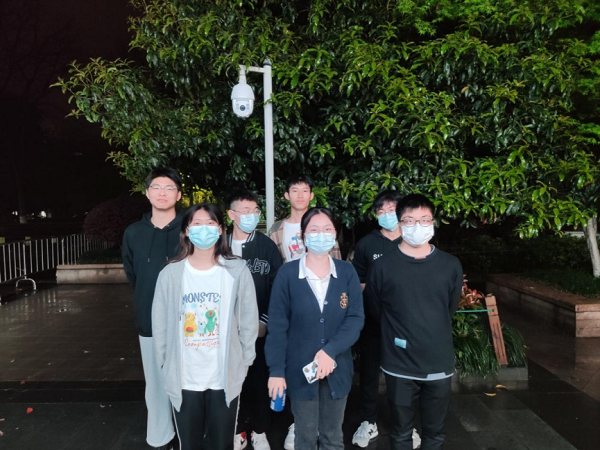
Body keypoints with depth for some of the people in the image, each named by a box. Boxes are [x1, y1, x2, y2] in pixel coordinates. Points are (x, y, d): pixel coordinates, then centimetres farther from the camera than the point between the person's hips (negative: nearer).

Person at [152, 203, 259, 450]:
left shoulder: (237, 271, -7)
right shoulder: (170, 274, -6)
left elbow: (249, 321, -2)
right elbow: (160, 326, 1)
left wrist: (243, 363, 0)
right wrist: (166, 368, 4)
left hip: (225, 377, 0)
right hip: (184, 379, 1)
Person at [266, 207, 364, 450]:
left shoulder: (347, 272, -4)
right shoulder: (287, 273, -10)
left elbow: (356, 318, -8)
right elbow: (277, 326, -8)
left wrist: (330, 351, -19)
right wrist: (276, 370, -10)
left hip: (337, 368, 2)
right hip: (300, 369, -2)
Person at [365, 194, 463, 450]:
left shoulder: (451, 265, -2)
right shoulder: (383, 266, -8)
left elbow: (450, 309, 12)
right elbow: (375, 310, 4)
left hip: (439, 364, 2)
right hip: (399, 366, -1)